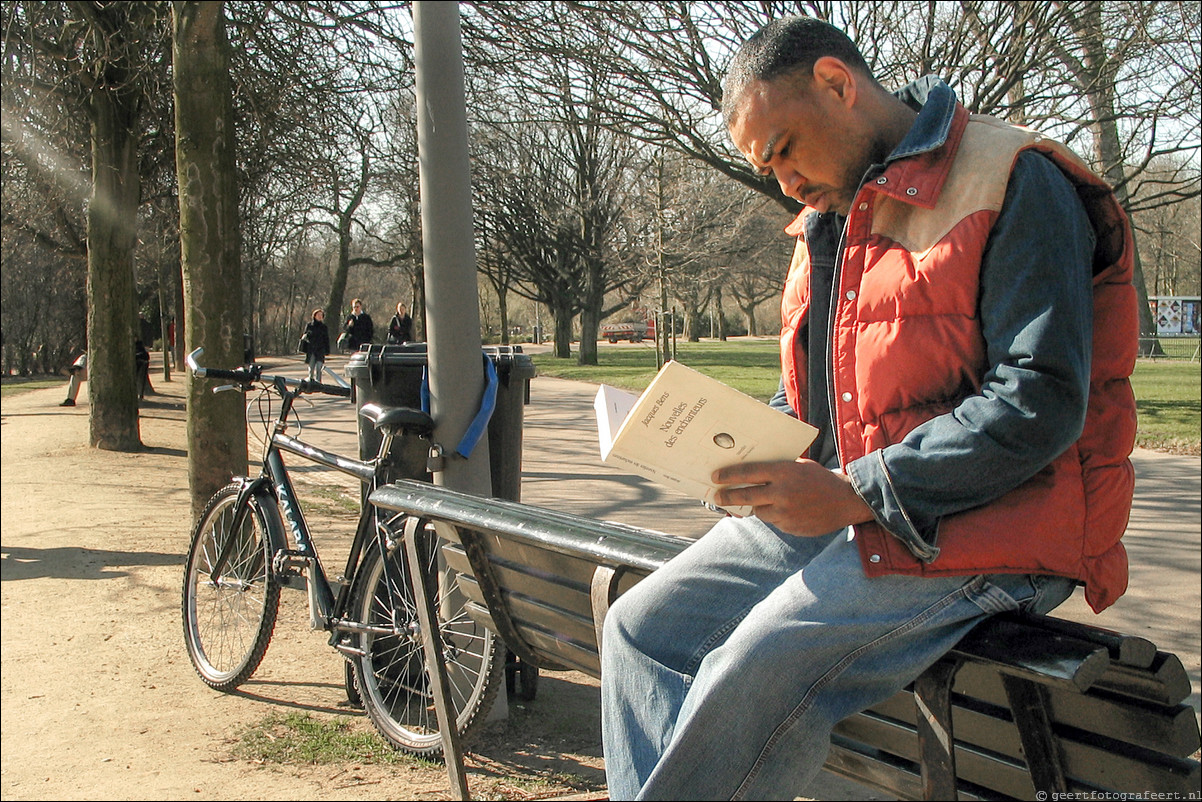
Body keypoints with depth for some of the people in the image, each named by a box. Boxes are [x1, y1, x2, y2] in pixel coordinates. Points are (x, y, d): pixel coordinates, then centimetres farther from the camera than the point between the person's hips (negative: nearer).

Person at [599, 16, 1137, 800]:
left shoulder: (1017, 184, -10)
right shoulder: (829, 220, 16)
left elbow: (1042, 402, -19)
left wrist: (855, 493, -22)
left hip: (974, 525, -8)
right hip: (835, 508, 8)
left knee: (753, 677, -27)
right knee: (640, 629, -3)